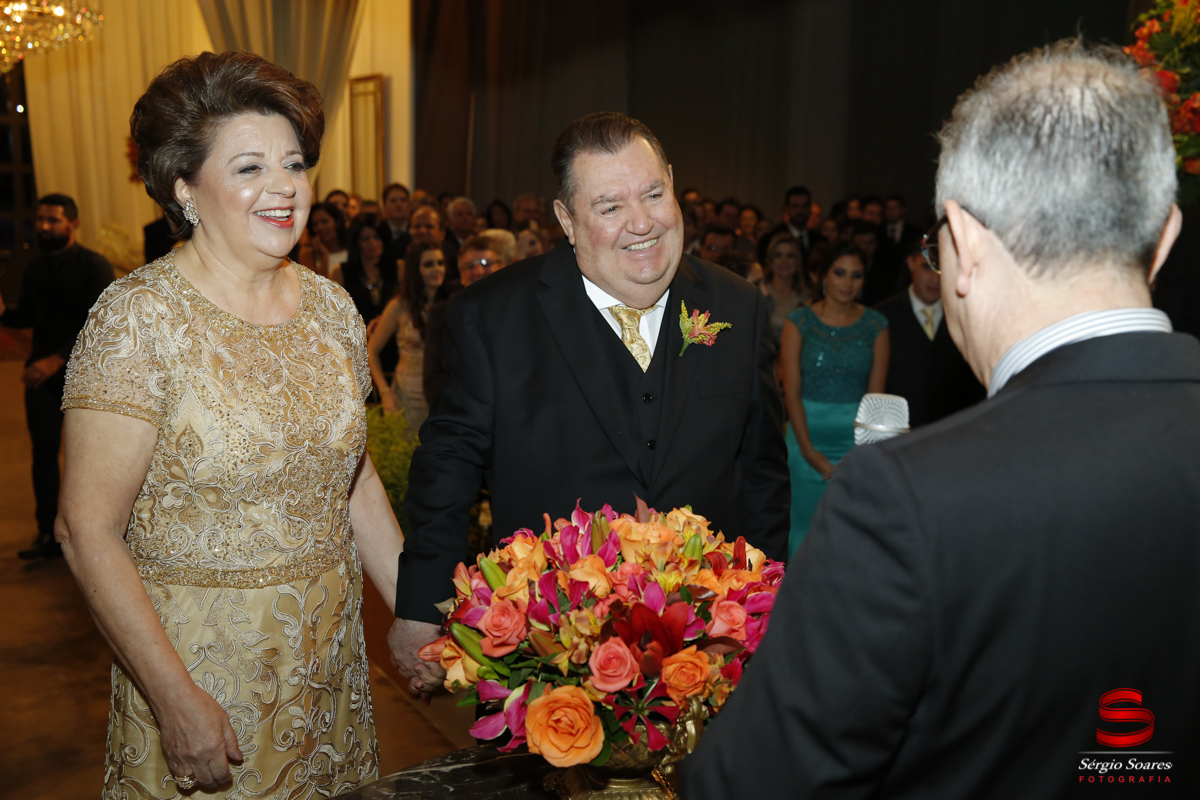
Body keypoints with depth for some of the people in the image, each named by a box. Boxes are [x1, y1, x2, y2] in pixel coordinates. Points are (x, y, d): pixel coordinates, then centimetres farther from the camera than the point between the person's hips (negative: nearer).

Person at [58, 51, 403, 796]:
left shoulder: (332, 306, 1)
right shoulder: (140, 317, -15)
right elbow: (89, 530, -15)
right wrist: (176, 698, -17)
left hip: (331, 658, 5)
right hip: (199, 661, -5)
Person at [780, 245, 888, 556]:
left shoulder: (876, 325, 5)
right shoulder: (799, 322, 1)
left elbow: (876, 392, 1)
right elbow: (791, 391, -4)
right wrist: (809, 451, -11)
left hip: (857, 437, 1)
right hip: (808, 433, -1)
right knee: (805, 525, 3)